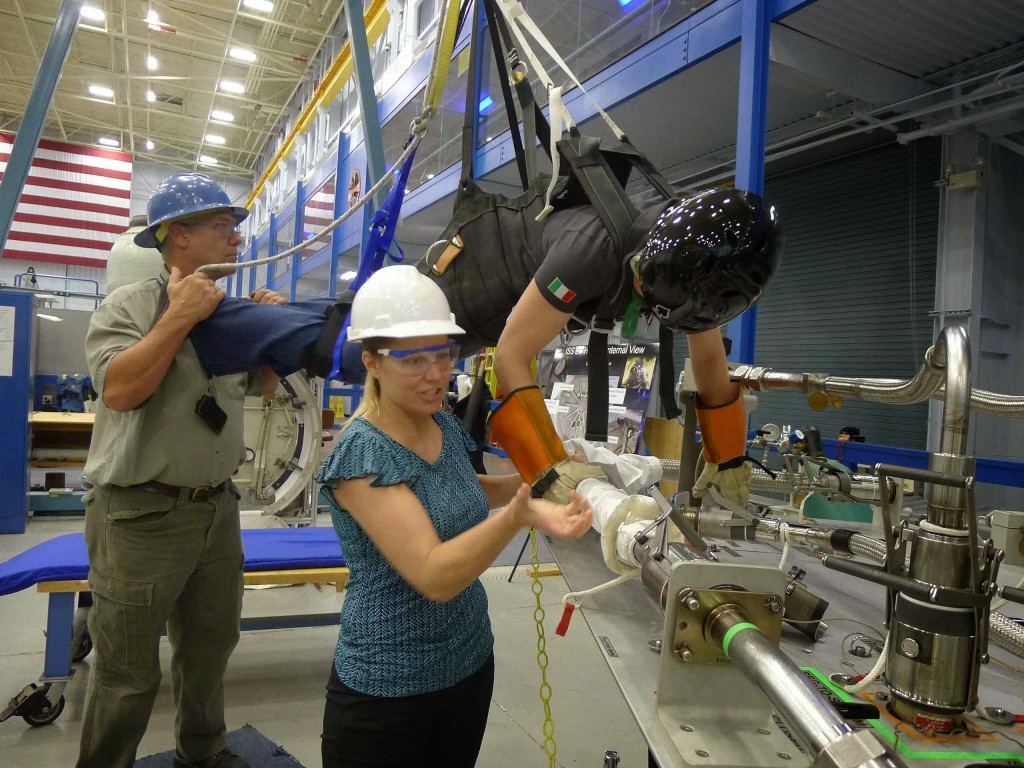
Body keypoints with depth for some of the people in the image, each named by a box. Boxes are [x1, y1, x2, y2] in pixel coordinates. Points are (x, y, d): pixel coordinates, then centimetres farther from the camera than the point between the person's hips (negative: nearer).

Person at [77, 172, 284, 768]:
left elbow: (264, 387, 17)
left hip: (218, 508, 7)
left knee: (210, 650, 22)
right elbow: (118, 388, -24)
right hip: (141, 515, -6)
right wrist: (180, 317, -20)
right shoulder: (131, 305, -9)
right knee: (128, 676, 7)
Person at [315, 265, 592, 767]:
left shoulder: (446, 425, -2)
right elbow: (433, 575, -29)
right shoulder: (362, 451, -23)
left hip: (470, 664, 7)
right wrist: (519, 516, -44)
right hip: (386, 691, -6)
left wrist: (531, 480, 2)